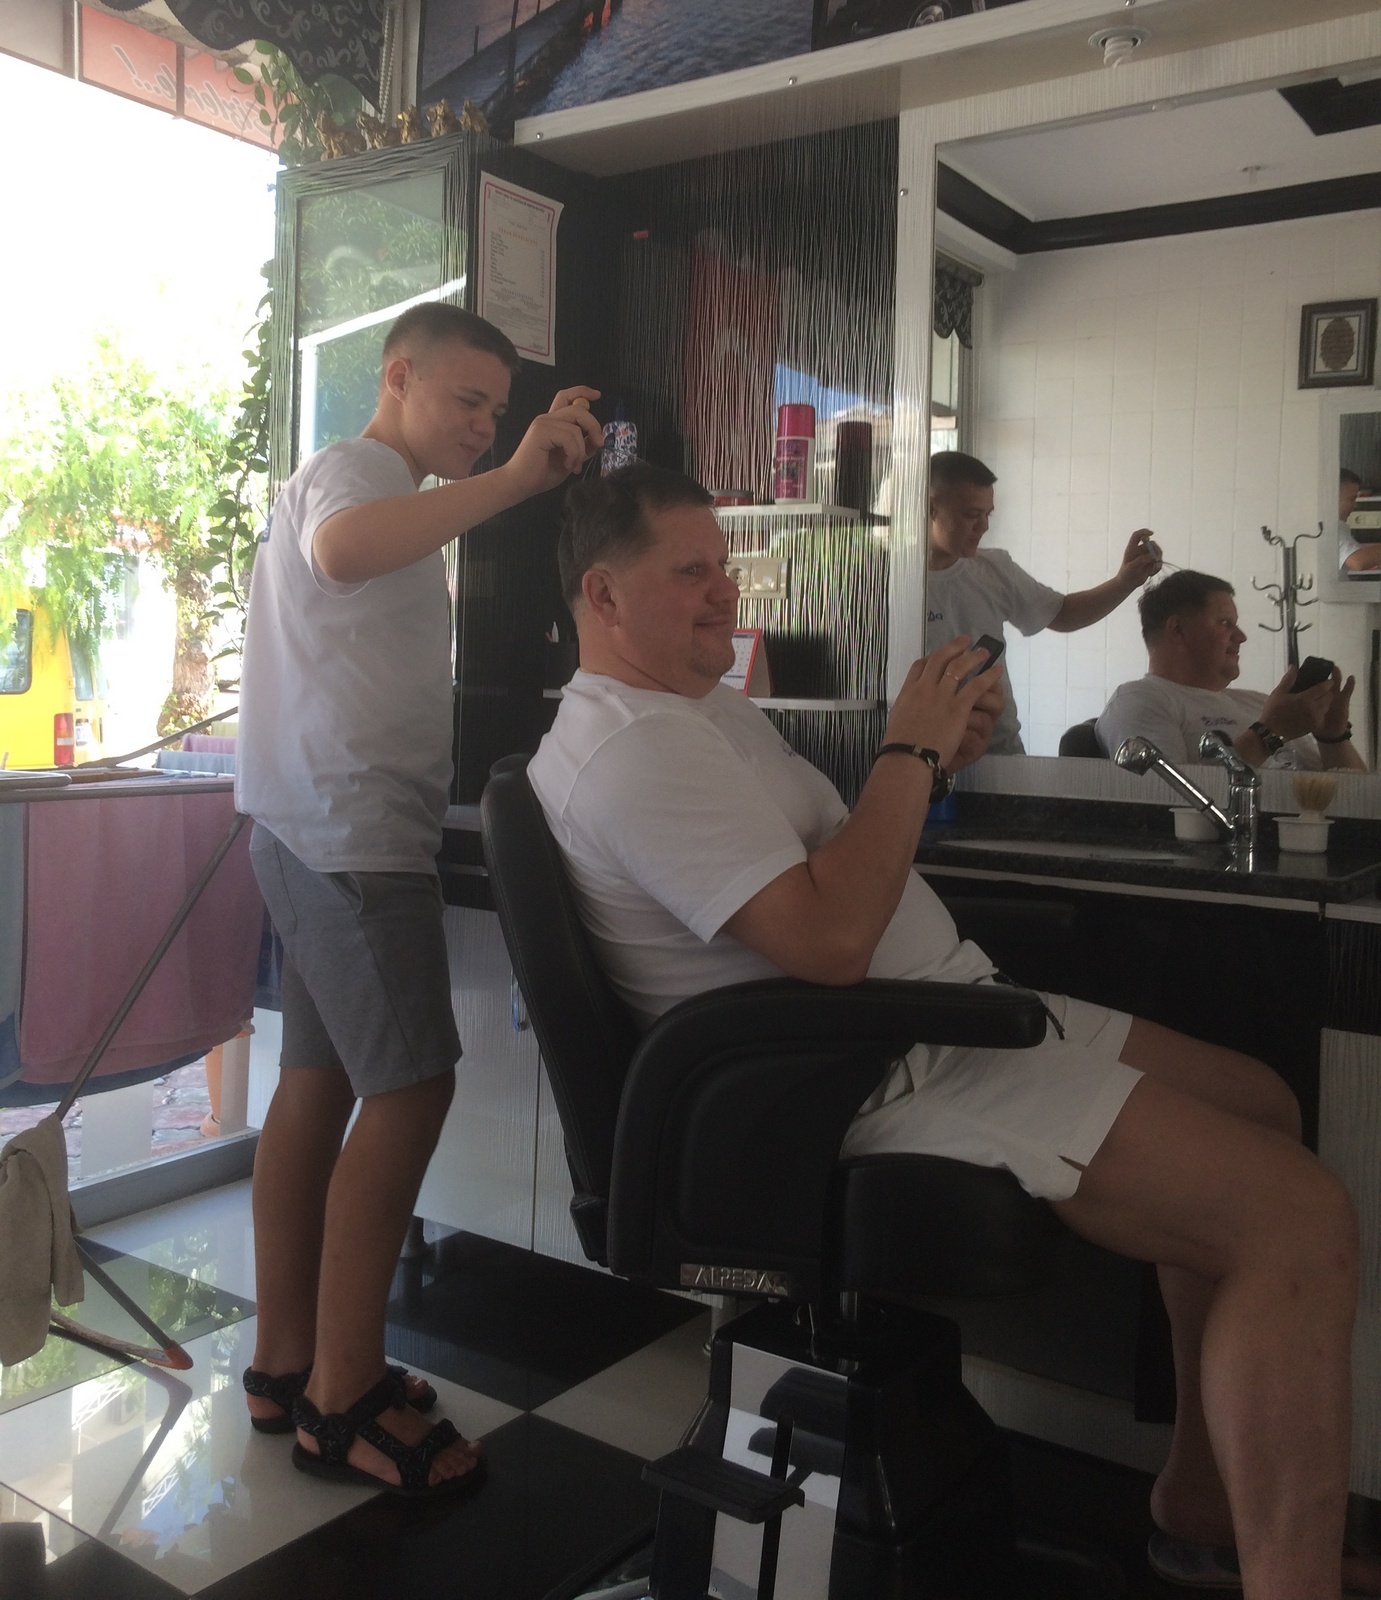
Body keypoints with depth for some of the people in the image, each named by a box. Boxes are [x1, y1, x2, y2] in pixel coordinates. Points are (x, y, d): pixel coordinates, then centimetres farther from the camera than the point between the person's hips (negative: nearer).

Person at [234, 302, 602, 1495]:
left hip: (326, 831, 10)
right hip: (353, 830, -10)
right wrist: (516, 477, -36)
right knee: (410, 1084, -11)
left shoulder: (371, 482, 25)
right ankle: (341, 1401, -3)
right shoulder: (357, 468, -8)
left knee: (321, 1079, 9)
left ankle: (288, 1363, 17)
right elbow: (341, 551, -34)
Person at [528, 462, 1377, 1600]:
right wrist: (909, 748, -14)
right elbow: (829, 936, -26)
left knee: (1260, 1102, 16)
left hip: (935, 1013, 11)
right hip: (882, 1074, -11)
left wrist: (936, 761, 4)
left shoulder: (702, 703, 17)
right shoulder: (634, 744, -17)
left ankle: (1203, 1497, 22)